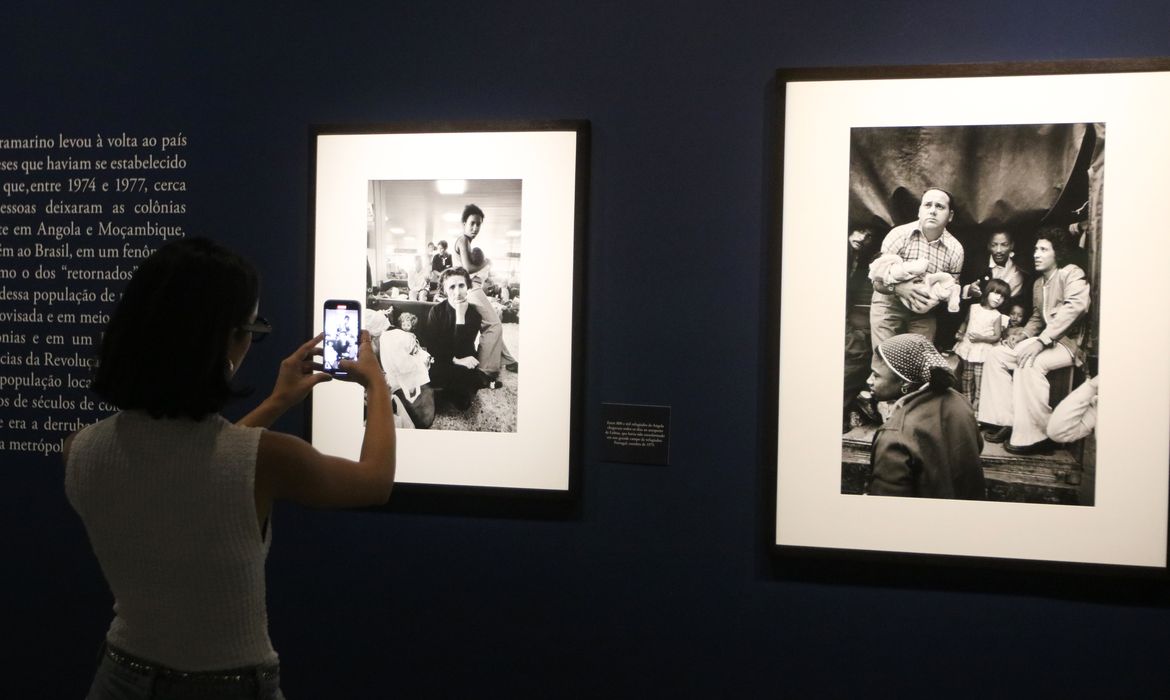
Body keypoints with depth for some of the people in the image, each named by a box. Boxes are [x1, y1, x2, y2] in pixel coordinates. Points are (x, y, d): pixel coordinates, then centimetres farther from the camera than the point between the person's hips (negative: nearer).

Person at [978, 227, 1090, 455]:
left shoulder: (1071, 274, -8)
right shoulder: (1038, 283, 19)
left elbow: (1075, 306, -25)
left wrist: (1041, 340, -31)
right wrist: (1024, 334, 1)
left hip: (1069, 342, -9)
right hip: (1046, 341, 9)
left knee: (1029, 363, -34)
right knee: (996, 355, -3)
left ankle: (1033, 436, -30)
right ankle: (1005, 421, -6)